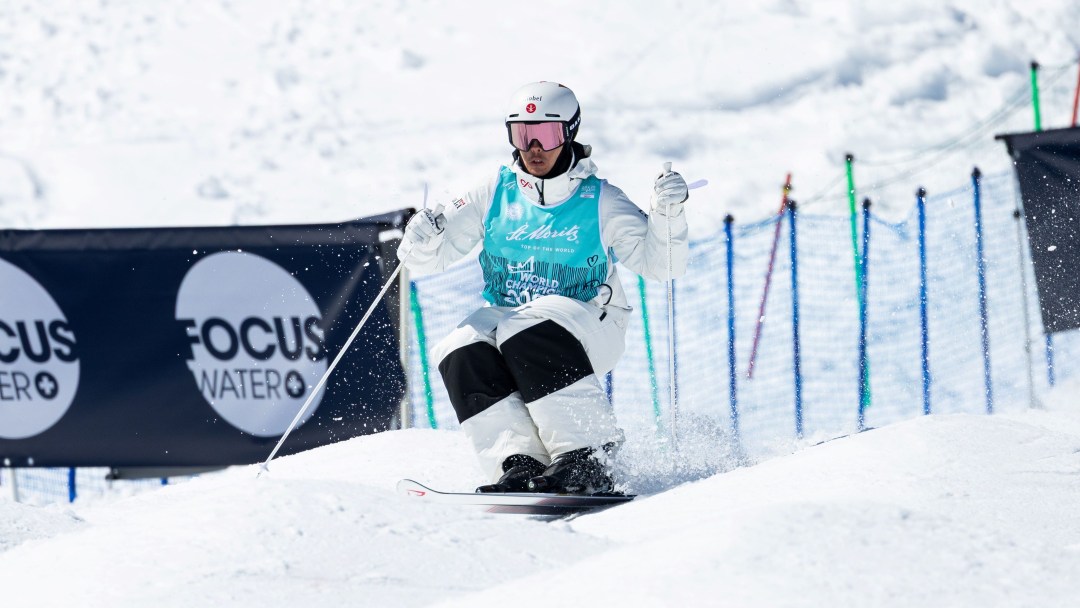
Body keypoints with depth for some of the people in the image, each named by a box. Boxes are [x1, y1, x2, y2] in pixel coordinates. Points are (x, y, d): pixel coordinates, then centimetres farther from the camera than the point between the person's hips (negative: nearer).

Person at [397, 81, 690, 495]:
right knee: (463, 353, -27)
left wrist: (667, 215, -25)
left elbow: (660, 264, -7)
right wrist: (422, 242, -19)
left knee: (528, 332, -35)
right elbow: (428, 259, 4)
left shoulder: (599, 201, -1)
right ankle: (519, 463, -36)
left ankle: (586, 461, -38)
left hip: (587, 332, -4)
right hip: (505, 320, 4)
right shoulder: (497, 194, 5)